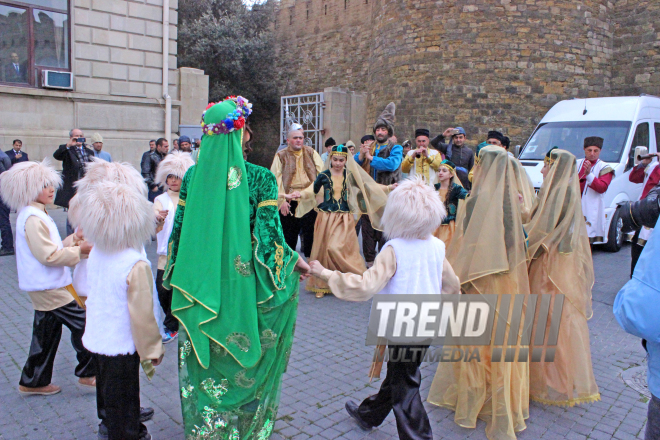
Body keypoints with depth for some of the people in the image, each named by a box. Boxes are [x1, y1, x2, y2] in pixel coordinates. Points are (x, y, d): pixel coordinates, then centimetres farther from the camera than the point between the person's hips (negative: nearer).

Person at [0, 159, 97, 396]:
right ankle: (87, 373, 7)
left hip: (45, 288, 10)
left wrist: (73, 240, 5)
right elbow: (49, 256, -23)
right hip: (50, 288, -10)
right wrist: (78, 250, -16)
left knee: (47, 333, 18)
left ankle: (33, 381, 29)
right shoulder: (32, 219, -20)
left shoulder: (35, 215, 13)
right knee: (82, 323, -4)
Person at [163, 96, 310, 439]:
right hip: (241, 288, -3)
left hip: (200, 287, 3)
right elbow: (269, 235, -14)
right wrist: (294, 261, 5)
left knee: (202, 365, 18)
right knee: (241, 358, 15)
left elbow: (179, 229, 3)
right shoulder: (261, 179, -12)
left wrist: (176, 275, 17)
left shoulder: (193, 176, -2)